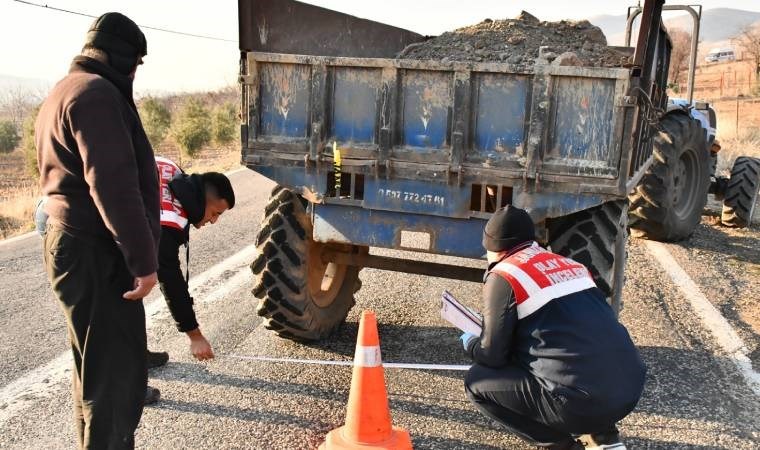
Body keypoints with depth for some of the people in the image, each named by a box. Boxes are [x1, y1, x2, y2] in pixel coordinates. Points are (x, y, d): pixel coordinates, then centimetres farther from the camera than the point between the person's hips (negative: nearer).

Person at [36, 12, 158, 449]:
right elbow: (114, 184, -24)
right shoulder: (96, 93, -14)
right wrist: (143, 259, -22)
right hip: (97, 255, -11)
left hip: (75, 246, 11)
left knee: (96, 367, 21)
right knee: (117, 373, -4)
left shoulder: (63, 92, 19)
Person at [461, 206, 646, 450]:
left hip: (581, 399, -7)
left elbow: (492, 356, 1)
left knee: (477, 381, 10)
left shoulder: (504, 276, -1)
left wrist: (469, 343, 25)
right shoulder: (571, 265, 20)